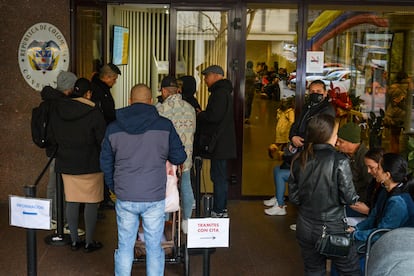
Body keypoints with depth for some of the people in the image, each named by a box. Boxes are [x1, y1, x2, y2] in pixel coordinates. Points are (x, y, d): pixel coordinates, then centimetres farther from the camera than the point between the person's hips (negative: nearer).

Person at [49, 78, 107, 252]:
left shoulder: (57, 110, 2)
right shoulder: (93, 113, -15)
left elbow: (53, 136, 11)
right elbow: (103, 140, -11)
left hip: (66, 164, 5)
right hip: (90, 165, -5)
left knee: (72, 202, 12)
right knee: (91, 202, 6)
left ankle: (74, 240, 20)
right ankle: (89, 242, 12)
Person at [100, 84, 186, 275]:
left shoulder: (113, 128, 2)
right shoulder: (165, 126, -5)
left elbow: (105, 162, 9)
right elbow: (179, 157, 0)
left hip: (124, 198, 2)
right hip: (155, 198, -2)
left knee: (125, 246, 14)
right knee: (154, 247, 10)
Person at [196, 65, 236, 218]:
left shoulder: (220, 93, -14)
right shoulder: (224, 92, 20)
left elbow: (214, 116, -23)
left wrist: (199, 115, -7)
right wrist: (202, 114, 9)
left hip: (219, 143, -11)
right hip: (222, 143, 11)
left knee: (218, 177, -7)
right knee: (220, 176, 15)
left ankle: (219, 211, -3)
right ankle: (222, 208, 23)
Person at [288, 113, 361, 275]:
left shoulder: (299, 160, -3)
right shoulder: (339, 161, -17)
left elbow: (293, 197, 3)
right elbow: (348, 197, -14)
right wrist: (355, 198, 7)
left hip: (305, 229, 5)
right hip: (333, 228, -5)